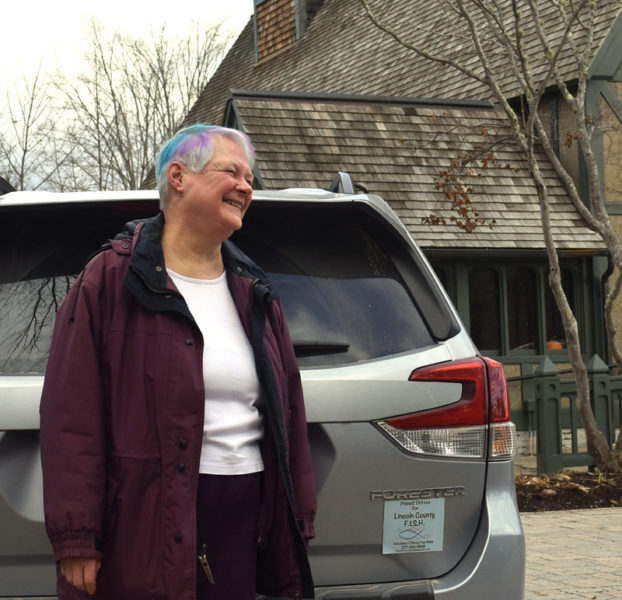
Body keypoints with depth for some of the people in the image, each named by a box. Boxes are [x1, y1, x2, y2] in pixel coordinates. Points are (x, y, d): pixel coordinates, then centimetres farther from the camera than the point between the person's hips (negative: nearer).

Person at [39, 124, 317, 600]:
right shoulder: (112, 280, -4)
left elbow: (287, 412, 17)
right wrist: (75, 539, -14)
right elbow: (71, 415, -9)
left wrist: (298, 521, 13)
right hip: (144, 527, -5)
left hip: (243, 523, 5)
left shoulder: (255, 294, 14)